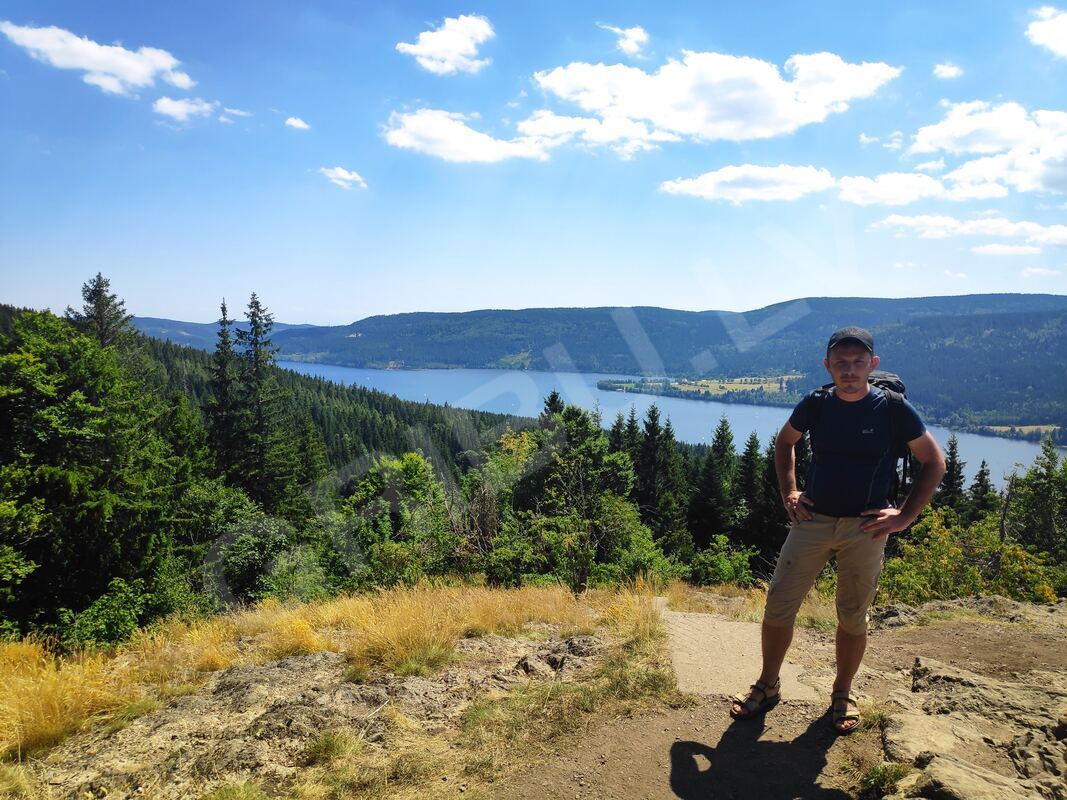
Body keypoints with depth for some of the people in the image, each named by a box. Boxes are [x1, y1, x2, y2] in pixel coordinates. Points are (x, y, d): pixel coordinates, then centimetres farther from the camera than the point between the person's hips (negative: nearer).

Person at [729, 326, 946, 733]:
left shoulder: (893, 408, -9)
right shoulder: (815, 404, -2)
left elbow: (934, 462, 1)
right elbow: (784, 442, 17)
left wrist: (904, 516, -5)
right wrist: (788, 492, 6)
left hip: (864, 528, -2)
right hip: (812, 520, 2)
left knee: (853, 616, 10)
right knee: (778, 605, 3)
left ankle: (842, 695, 32)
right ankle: (767, 685, 23)